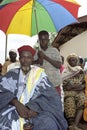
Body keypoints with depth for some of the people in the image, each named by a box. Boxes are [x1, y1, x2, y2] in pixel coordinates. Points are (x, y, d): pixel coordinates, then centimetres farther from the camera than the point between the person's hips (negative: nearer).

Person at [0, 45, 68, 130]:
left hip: (35, 111, 0)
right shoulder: (11, 74, 12)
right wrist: (17, 104, -21)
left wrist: (35, 107, -20)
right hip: (13, 110, 1)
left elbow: (50, 95, -2)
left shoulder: (39, 74, 9)